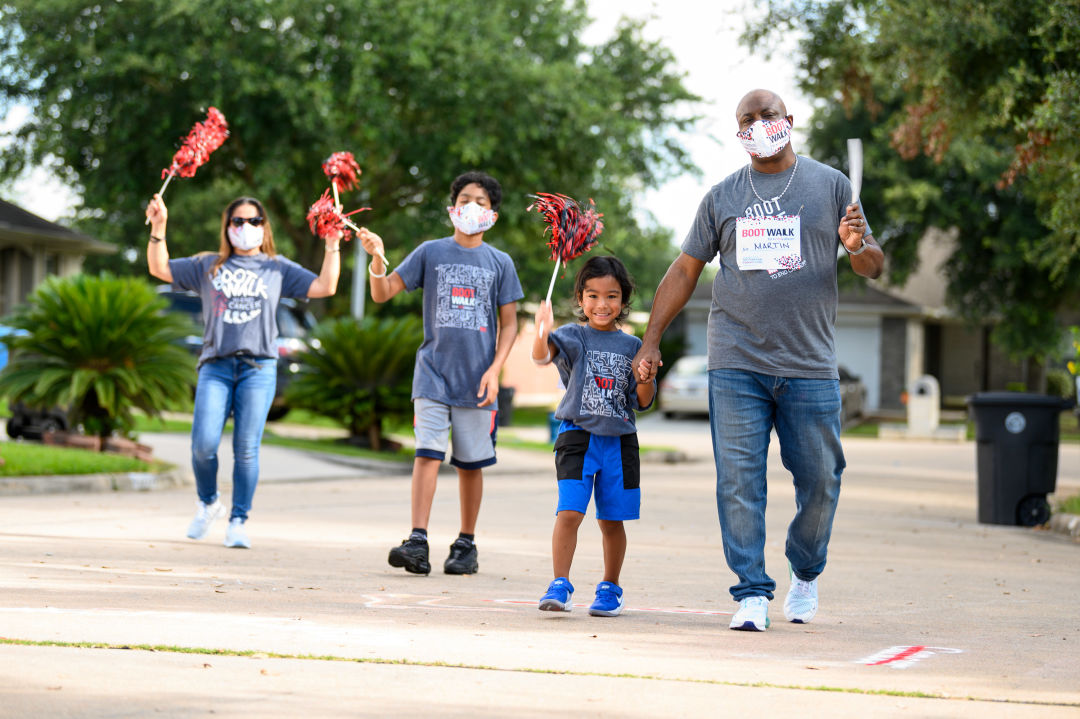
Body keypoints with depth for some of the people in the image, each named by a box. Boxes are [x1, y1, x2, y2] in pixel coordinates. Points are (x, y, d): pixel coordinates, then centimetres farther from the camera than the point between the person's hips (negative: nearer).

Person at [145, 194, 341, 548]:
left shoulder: (278, 269, 17)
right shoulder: (208, 265, 18)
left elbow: (325, 286, 9)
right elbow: (160, 269, 18)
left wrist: (333, 244, 4)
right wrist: (158, 228, 7)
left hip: (258, 367, 0)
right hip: (216, 365, 0)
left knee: (246, 448, -7)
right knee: (204, 444, -12)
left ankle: (238, 522, 4)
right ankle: (208, 504, 14)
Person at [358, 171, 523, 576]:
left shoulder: (500, 263, 6)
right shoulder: (430, 253, 4)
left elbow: (508, 323, 8)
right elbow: (383, 293, 0)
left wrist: (494, 369, -5)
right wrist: (377, 259, -19)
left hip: (477, 380, 1)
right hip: (434, 372, -1)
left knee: (471, 463, 7)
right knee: (427, 453, -12)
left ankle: (466, 544, 18)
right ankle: (417, 542, -16)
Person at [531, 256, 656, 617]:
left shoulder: (631, 346, 7)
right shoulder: (573, 337, 0)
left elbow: (643, 402, 10)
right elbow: (542, 356, -22)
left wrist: (645, 381, -12)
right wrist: (542, 336, -45)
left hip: (619, 441, 2)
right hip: (577, 437, -2)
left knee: (612, 520, 8)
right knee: (569, 512, -14)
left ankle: (610, 588, 22)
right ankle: (559, 586, -9)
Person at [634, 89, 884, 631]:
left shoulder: (830, 185, 9)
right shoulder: (722, 197, 13)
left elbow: (874, 267, 10)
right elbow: (685, 270, 16)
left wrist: (857, 247, -14)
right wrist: (651, 340, 9)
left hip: (810, 367, 0)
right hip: (736, 363, 0)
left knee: (819, 480, 3)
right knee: (738, 479, -7)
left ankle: (805, 574, 27)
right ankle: (752, 592, -4)